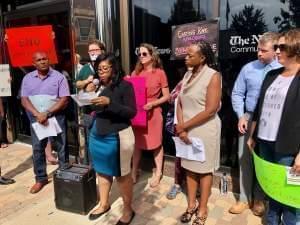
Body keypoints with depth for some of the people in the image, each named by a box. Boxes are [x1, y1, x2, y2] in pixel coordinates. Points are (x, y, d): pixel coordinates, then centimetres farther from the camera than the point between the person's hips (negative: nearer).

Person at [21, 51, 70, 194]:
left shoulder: (59, 77, -4)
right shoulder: (27, 78, 6)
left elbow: (64, 100, -10)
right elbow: (24, 100, 1)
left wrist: (47, 114, -17)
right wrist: (37, 114, -15)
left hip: (56, 117, -3)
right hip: (36, 118, 3)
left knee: (62, 147, 4)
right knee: (37, 148, 8)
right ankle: (40, 179, 23)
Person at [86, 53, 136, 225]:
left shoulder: (125, 85, -10)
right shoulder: (99, 86, 6)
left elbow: (132, 112, -16)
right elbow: (95, 110, 14)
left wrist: (109, 102, -25)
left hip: (117, 137, -6)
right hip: (97, 136, 6)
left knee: (122, 174, 7)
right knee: (102, 171, 18)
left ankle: (128, 210, 27)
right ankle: (104, 204, 39)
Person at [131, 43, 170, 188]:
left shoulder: (160, 73, -3)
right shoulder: (136, 73, 7)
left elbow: (166, 96, -3)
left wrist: (152, 104, -17)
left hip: (153, 113, -3)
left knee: (156, 143, 8)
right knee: (137, 143, 11)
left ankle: (158, 173, 24)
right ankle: (134, 171, 26)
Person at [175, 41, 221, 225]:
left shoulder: (213, 76, -13)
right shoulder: (188, 74, 6)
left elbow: (211, 110, -18)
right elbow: (180, 103, 5)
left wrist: (184, 126, -14)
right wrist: (181, 128, -8)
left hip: (205, 130, -6)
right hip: (187, 130, 6)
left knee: (204, 169, 9)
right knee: (190, 167, 15)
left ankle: (202, 210, 26)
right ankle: (191, 205, 32)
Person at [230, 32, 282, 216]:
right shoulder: (248, 68, 2)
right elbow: (237, 94, 5)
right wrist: (241, 116, -5)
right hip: (248, 119, 2)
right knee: (245, 159, 8)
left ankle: (259, 199, 31)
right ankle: (244, 198, 25)